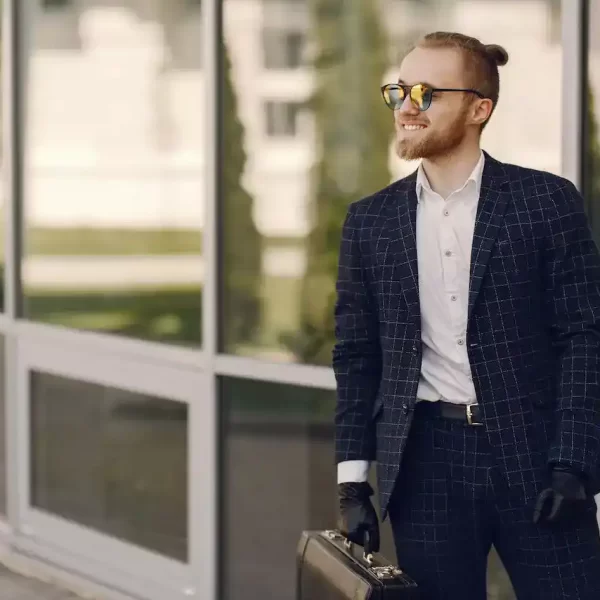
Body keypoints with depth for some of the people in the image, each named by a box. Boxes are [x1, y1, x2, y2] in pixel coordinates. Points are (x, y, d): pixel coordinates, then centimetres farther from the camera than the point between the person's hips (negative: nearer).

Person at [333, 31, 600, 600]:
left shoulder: (547, 201, 0)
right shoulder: (370, 221, 9)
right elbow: (357, 358, 11)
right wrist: (352, 482, 4)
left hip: (533, 455, -2)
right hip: (426, 462, 2)